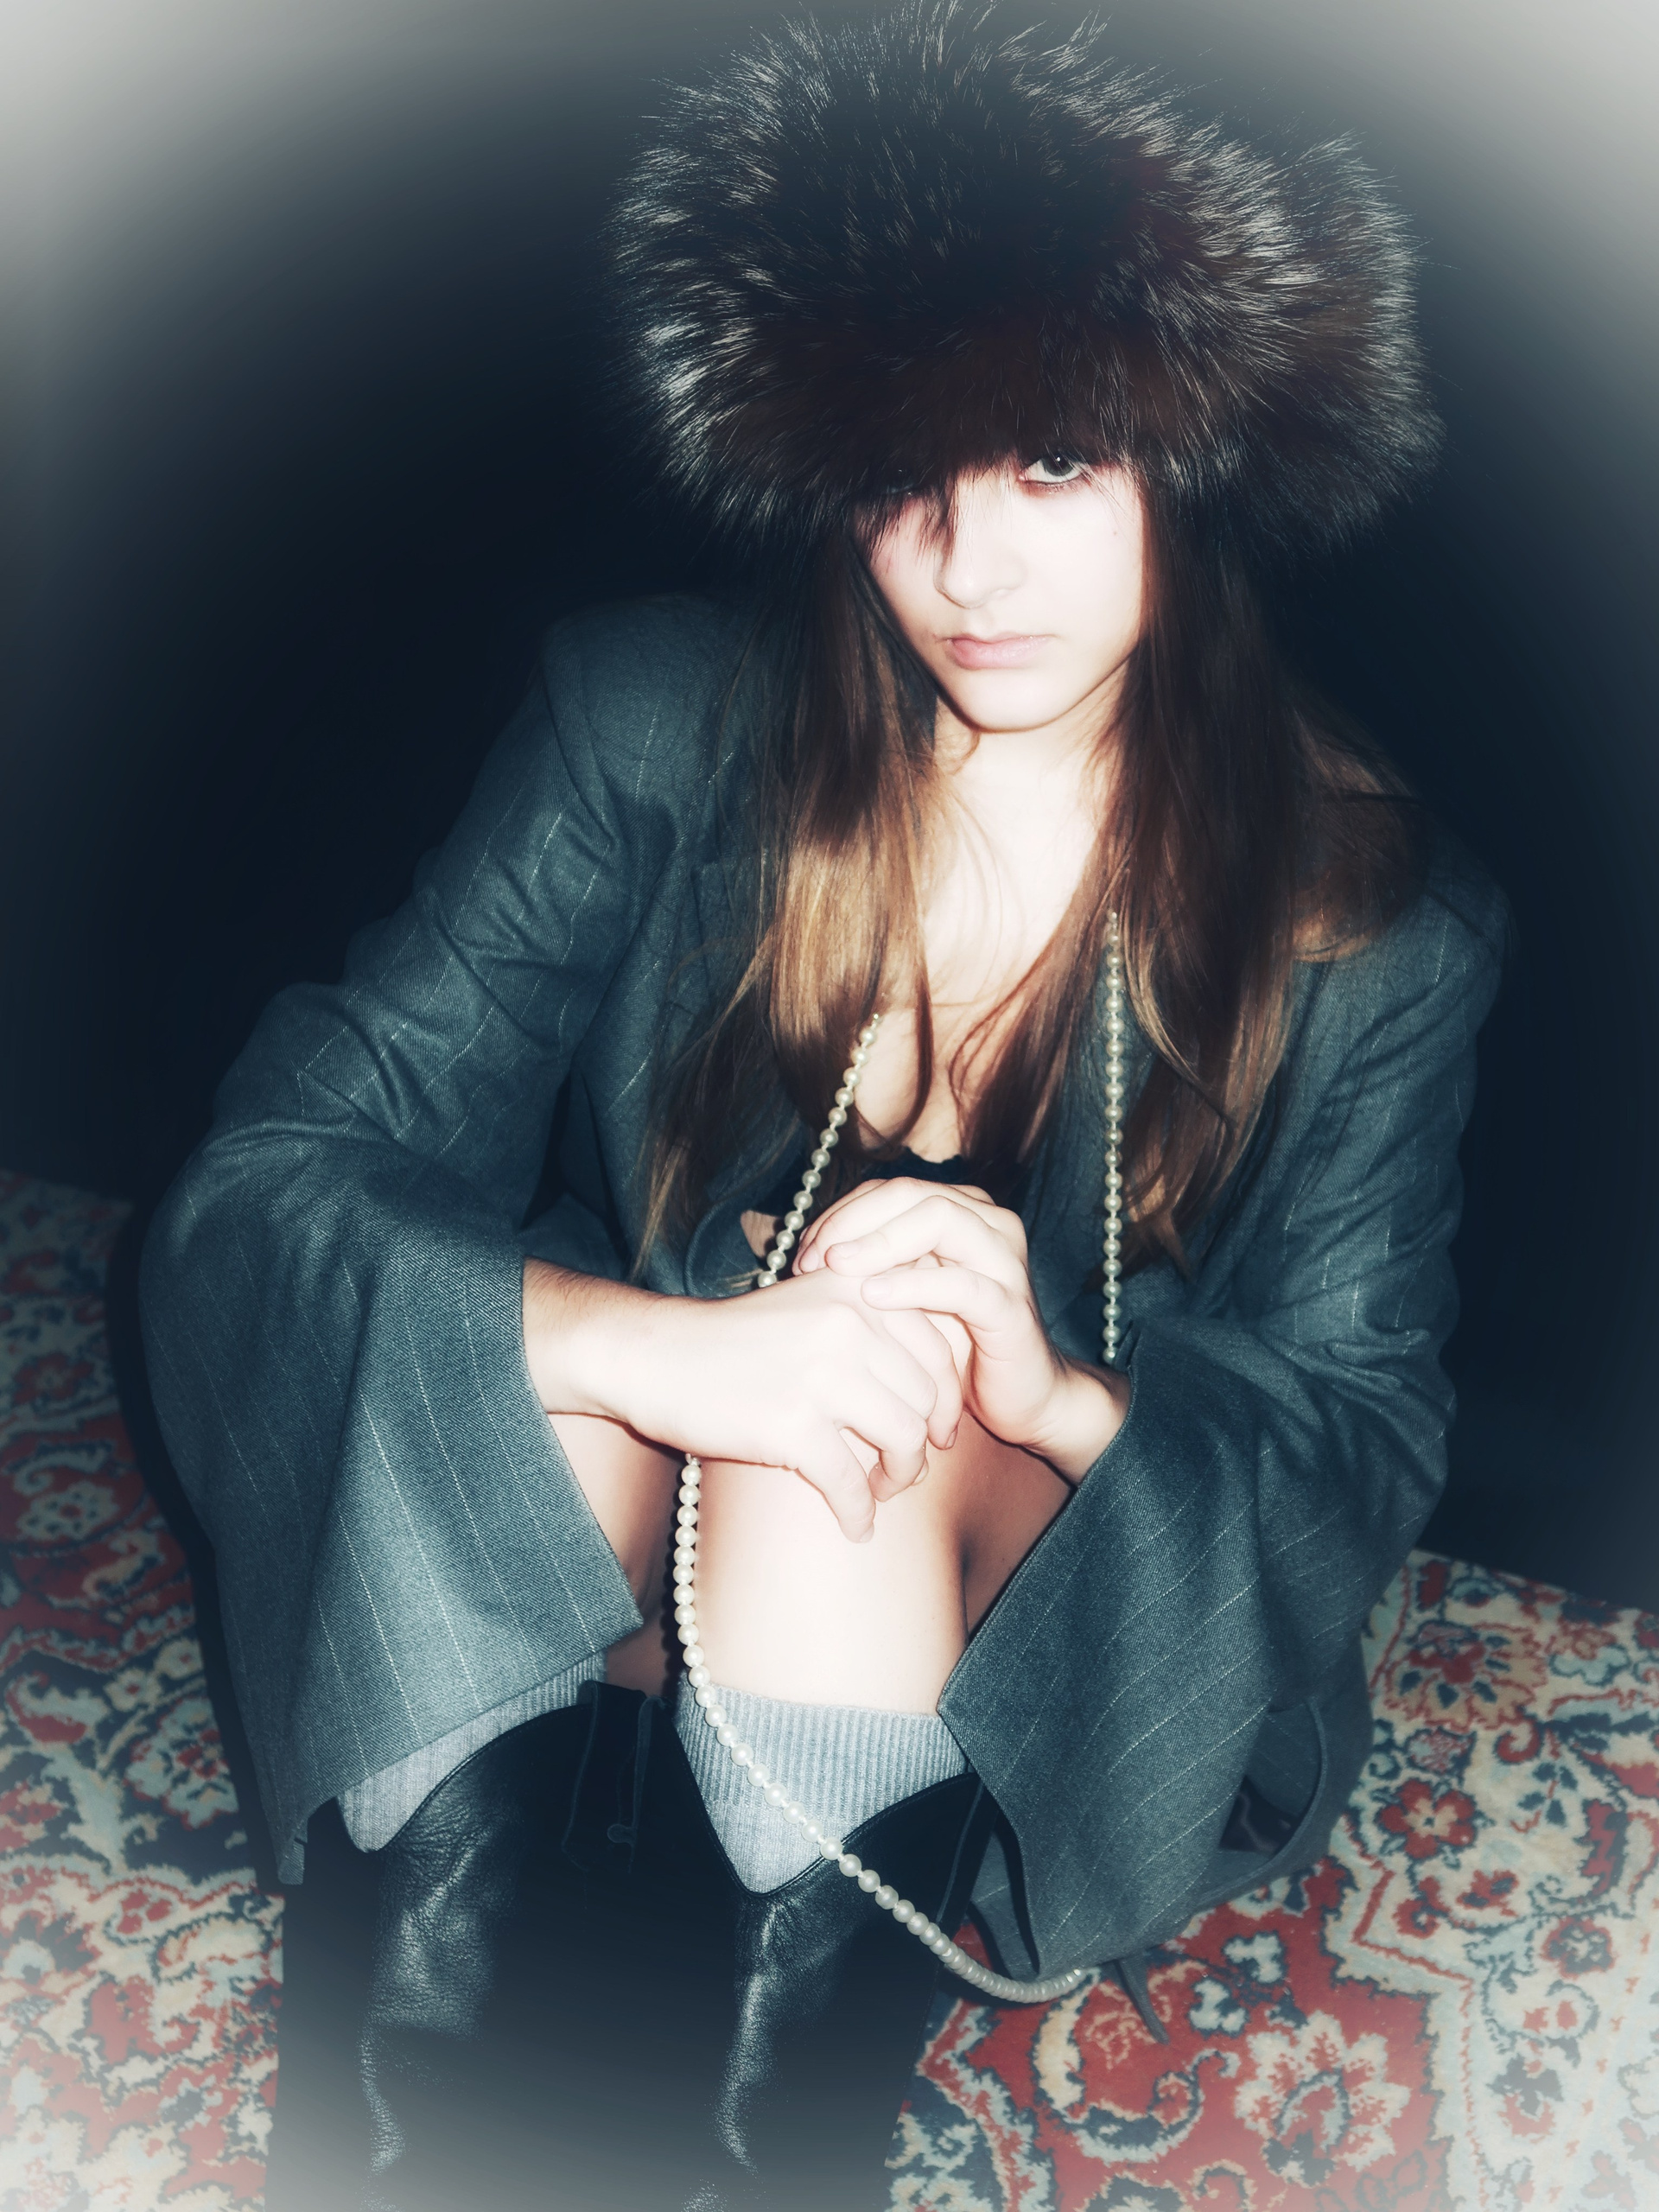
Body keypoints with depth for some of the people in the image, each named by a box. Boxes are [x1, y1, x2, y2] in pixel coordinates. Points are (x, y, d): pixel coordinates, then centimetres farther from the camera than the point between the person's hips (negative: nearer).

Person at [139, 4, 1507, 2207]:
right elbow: (260, 1181, -15)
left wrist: (1056, 1396, -30)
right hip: (571, 1571, 1)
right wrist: (649, 1345, -35)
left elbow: (1362, 1446, -7)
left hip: (1054, 1626, 0)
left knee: (890, 1373, -32)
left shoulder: (1378, 923, -8)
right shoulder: (661, 724, -10)